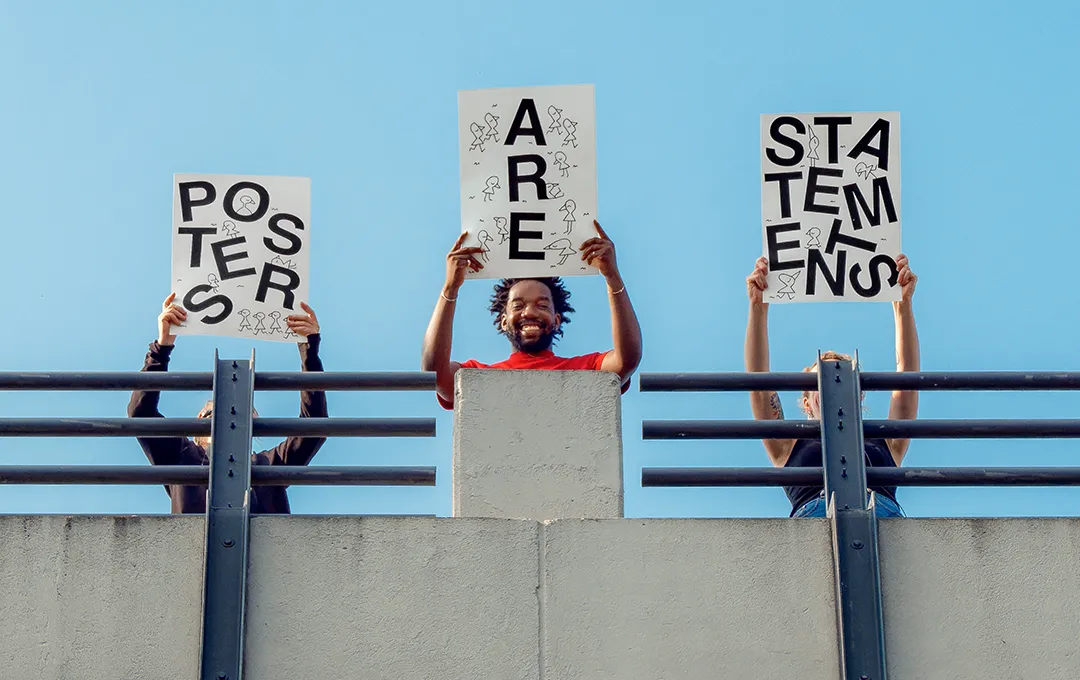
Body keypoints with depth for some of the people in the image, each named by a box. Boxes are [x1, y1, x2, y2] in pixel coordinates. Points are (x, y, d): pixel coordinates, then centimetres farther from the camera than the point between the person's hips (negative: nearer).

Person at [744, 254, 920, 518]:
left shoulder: (885, 445, 37)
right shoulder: (791, 448, 35)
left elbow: (908, 374, 32)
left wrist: (903, 304, 26)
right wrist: (758, 308, 21)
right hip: (814, 513, -1)